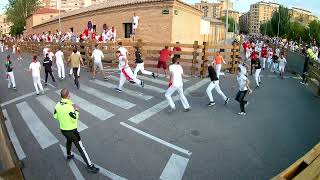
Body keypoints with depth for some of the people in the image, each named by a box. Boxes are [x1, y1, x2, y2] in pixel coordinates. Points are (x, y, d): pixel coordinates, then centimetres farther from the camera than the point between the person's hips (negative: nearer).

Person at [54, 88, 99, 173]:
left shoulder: (57, 105, -7)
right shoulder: (69, 107, -29)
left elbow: (55, 116, 7)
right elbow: (74, 119, -20)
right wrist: (76, 111, -8)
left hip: (62, 129, 7)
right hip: (71, 130, -7)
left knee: (69, 141, 35)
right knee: (80, 147, 0)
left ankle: (69, 155, 57)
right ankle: (90, 166, 6)